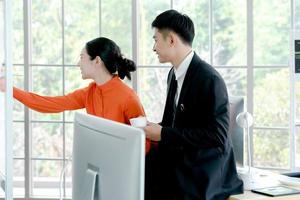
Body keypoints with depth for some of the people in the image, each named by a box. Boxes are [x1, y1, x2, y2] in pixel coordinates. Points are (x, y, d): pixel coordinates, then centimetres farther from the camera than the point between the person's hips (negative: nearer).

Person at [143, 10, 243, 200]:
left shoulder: (209, 79, -16)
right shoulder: (174, 74, 10)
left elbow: (217, 137, -21)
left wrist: (163, 133, -19)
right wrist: (152, 128, -1)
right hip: (179, 165, 7)